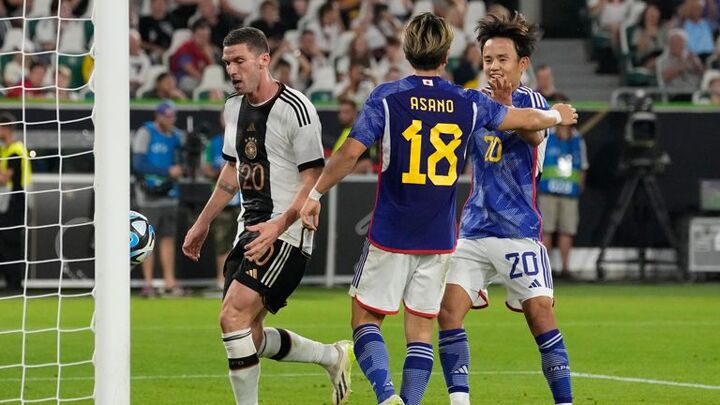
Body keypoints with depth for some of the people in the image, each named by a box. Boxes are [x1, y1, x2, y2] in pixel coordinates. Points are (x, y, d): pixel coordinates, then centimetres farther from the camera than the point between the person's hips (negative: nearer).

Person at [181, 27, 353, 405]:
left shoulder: (295, 109, -13)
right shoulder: (234, 108, 12)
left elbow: (314, 179, -15)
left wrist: (279, 225, -24)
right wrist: (202, 224, 25)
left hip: (286, 232, -9)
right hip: (250, 229, 9)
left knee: (233, 316, -20)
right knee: (250, 338, 7)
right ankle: (334, 356, 27)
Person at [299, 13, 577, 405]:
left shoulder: (387, 97, -8)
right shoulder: (468, 103, 2)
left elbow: (350, 152, -14)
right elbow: (529, 119, 16)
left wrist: (315, 194, -3)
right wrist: (557, 116, 37)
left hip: (390, 235, -3)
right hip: (438, 239, 3)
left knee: (365, 318, 5)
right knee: (421, 330, 8)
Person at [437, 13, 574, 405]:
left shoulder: (530, 101, -5)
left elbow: (534, 135, -28)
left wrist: (506, 105, -43)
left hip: (519, 230, -5)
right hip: (474, 230, 5)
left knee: (539, 311, -10)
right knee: (448, 308, -9)